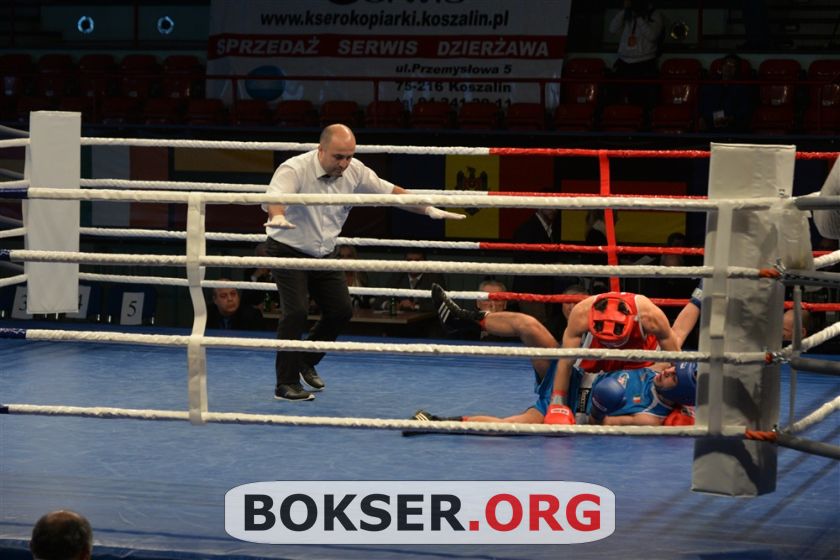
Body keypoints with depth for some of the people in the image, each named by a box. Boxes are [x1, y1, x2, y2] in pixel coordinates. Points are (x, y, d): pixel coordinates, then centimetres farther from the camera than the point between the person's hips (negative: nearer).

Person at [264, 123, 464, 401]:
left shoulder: (354, 172, -7)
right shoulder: (295, 169, -25)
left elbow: (390, 192, 3)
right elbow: (275, 197, -44)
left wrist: (429, 210, -2)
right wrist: (277, 217, -68)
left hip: (323, 253, 7)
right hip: (289, 251, -6)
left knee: (341, 310, 4)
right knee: (296, 311, -18)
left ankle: (306, 362, 27)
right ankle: (286, 384, -9)